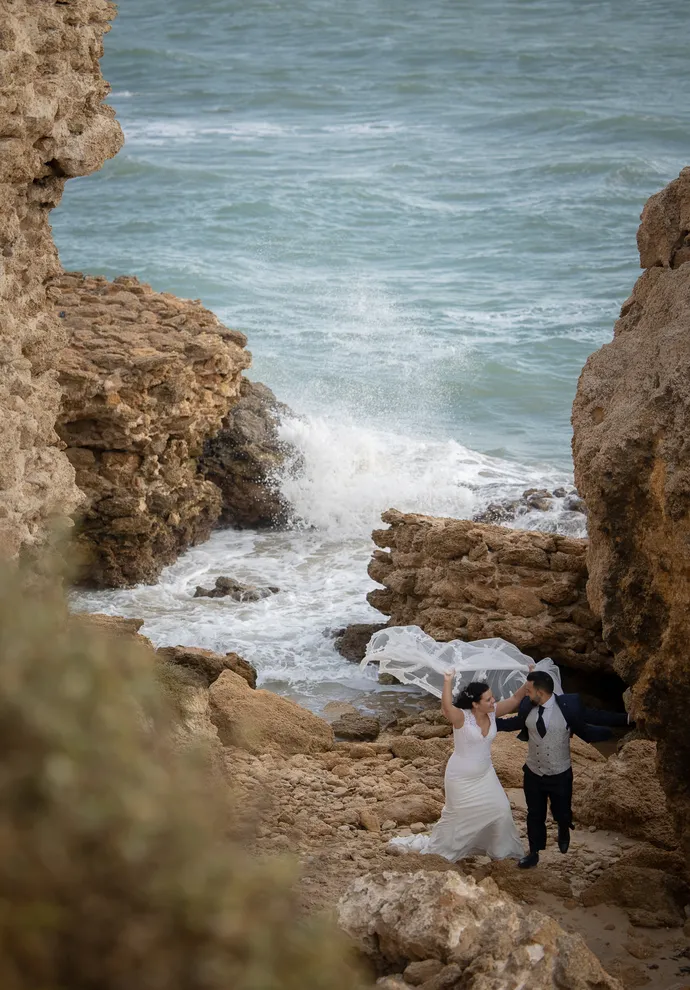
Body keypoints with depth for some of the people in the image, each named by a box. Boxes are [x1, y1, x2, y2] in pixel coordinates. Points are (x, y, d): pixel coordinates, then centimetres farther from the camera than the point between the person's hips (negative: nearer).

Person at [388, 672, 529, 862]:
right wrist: (448, 682, -60)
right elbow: (446, 708, -49)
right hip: (461, 777, -6)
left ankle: (500, 850, 29)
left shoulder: (492, 712, -10)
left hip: (484, 774, 6)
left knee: (500, 810, 8)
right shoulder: (461, 717, -28)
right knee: (458, 815, 10)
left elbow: (515, 700, -8)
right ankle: (433, 846, 33)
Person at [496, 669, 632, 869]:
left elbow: (593, 716, -11)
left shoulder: (569, 705, -22)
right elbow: (515, 723, 8)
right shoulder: (527, 706, -12)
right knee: (535, 815, 15)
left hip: (560, 775, -2)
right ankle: (534, 853, 34)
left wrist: (626, 718, -14)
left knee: (562, 813, 15)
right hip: (533, 774, 2)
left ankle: (563, 831, 52)